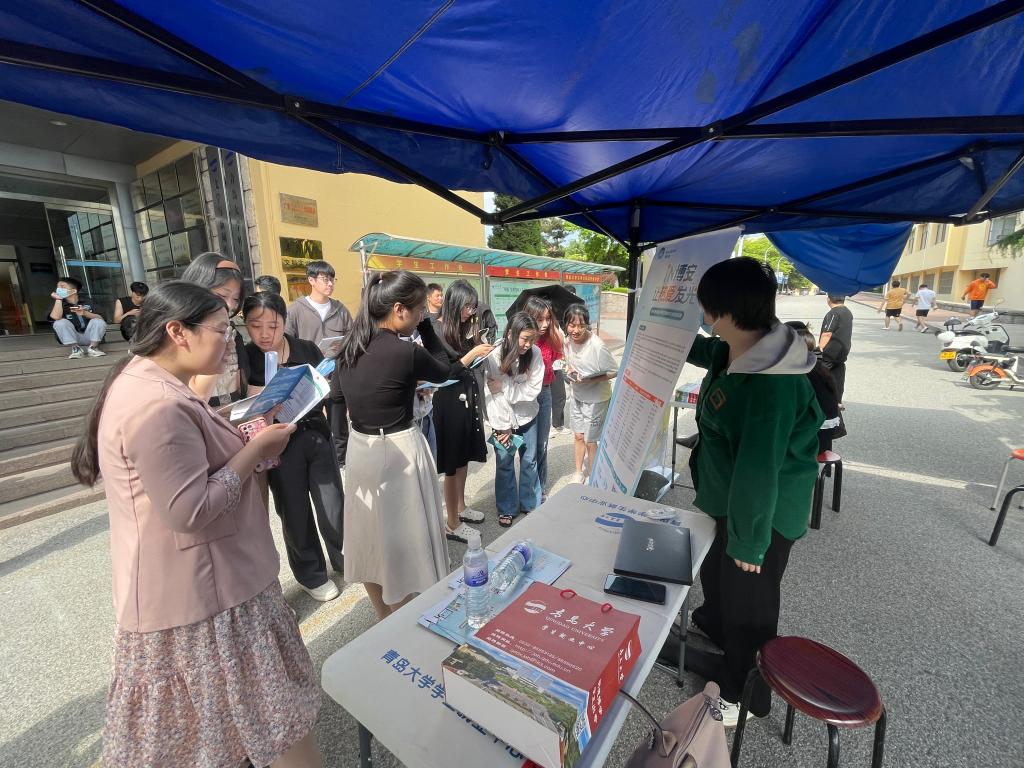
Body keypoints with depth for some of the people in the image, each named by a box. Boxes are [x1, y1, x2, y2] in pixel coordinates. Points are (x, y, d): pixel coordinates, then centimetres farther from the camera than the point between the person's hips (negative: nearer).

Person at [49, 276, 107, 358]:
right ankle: (76, 349, -21)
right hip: (72, 338, 1)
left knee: (99, 322, -24)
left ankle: (92, 347, -19)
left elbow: (100, 318, -7)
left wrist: (85, 313, -26)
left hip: (89, 336, 0)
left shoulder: (86, 300, 3)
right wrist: (58, 299, -11)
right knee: (60, 323, -24)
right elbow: (56, 317, -20)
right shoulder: (60, 304, 3)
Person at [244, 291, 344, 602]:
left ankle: (343, 558, 37)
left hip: (317, 434, 2)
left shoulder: (307, 349, -1)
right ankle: (312, 574, 34)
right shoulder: (246, 358, -7)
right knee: (295, 512, 13)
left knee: (333, 504, 11)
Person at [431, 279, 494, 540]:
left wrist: (484, 351, -4)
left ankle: (460, 507, 36)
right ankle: (452, 524, 16)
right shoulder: (436, 329, -11)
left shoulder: (467, 327, 6)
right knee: (452, 463, 2)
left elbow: (472, 366, 11)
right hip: (449, 399, -6)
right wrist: (472, 354, -19)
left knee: (464, 457, 18)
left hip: (468, 396, 7)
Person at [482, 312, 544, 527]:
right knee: (504, 463, 8)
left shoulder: (535, 353, -15)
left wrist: (504, 387, -20)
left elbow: (533, 390, -13)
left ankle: (530, 503, 34)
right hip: (503, 418, -2)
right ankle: (506, 509, 26)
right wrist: (504, 427, -15)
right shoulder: (493, 356, -20)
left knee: (530, 461, 14)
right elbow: (492, 394, -18)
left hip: (528, 416, 2)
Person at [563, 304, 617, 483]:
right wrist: (570, 370, -11)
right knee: (578, 436, 17)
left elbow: (614, 372, -19)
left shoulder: (597, 346, -28)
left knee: (590, 441, 6)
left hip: (596, 399, -6)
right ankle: (579, 472, 38)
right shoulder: (568, 341, -7)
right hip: (577, 396, 6)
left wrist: (589, 380, -29)